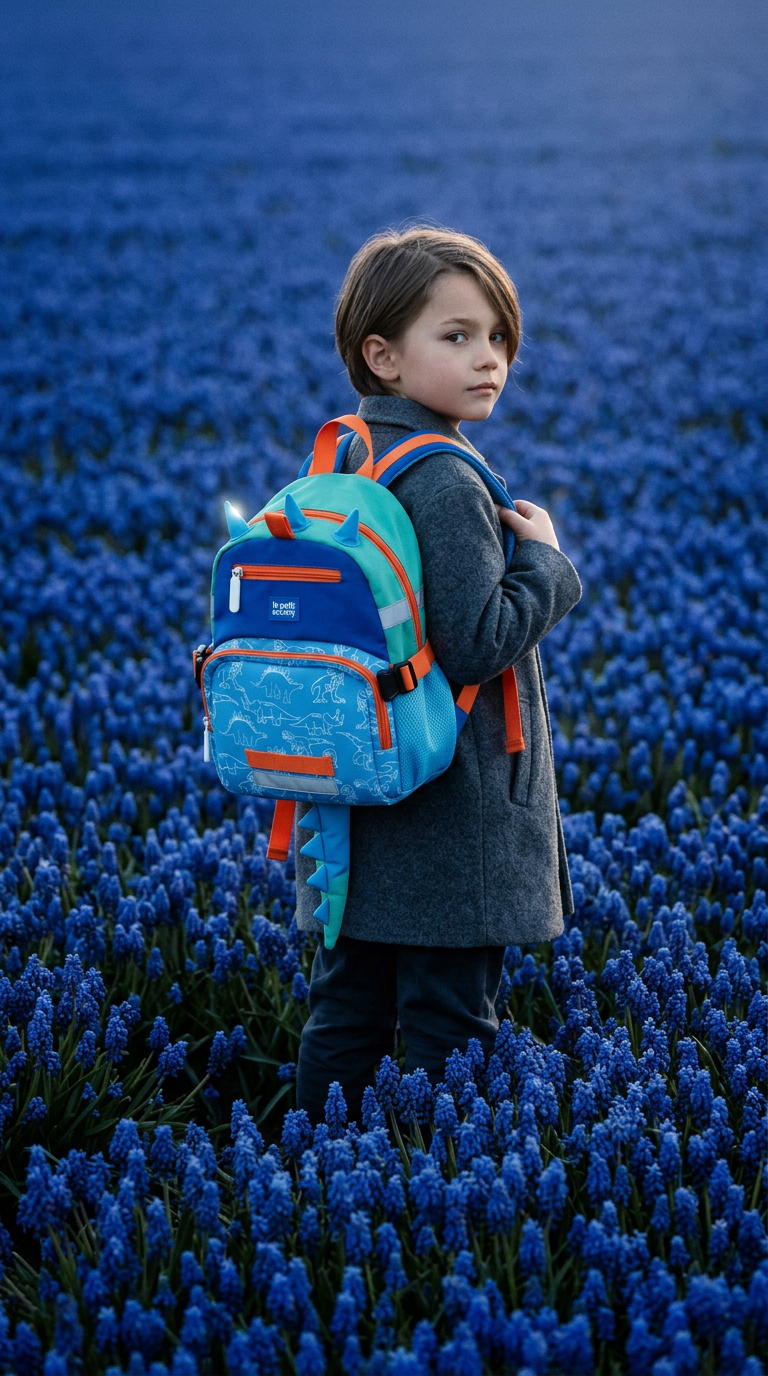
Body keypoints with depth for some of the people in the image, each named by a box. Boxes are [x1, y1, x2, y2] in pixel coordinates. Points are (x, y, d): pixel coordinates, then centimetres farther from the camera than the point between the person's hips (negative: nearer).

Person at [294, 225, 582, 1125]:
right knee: (448, 1025, 1)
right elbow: (477, 644, -23)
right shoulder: (444, 486, -19)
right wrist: (546, 561, -10)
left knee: (345, 1011, 15)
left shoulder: (342, 465, 9)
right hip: (452, 822, -9)